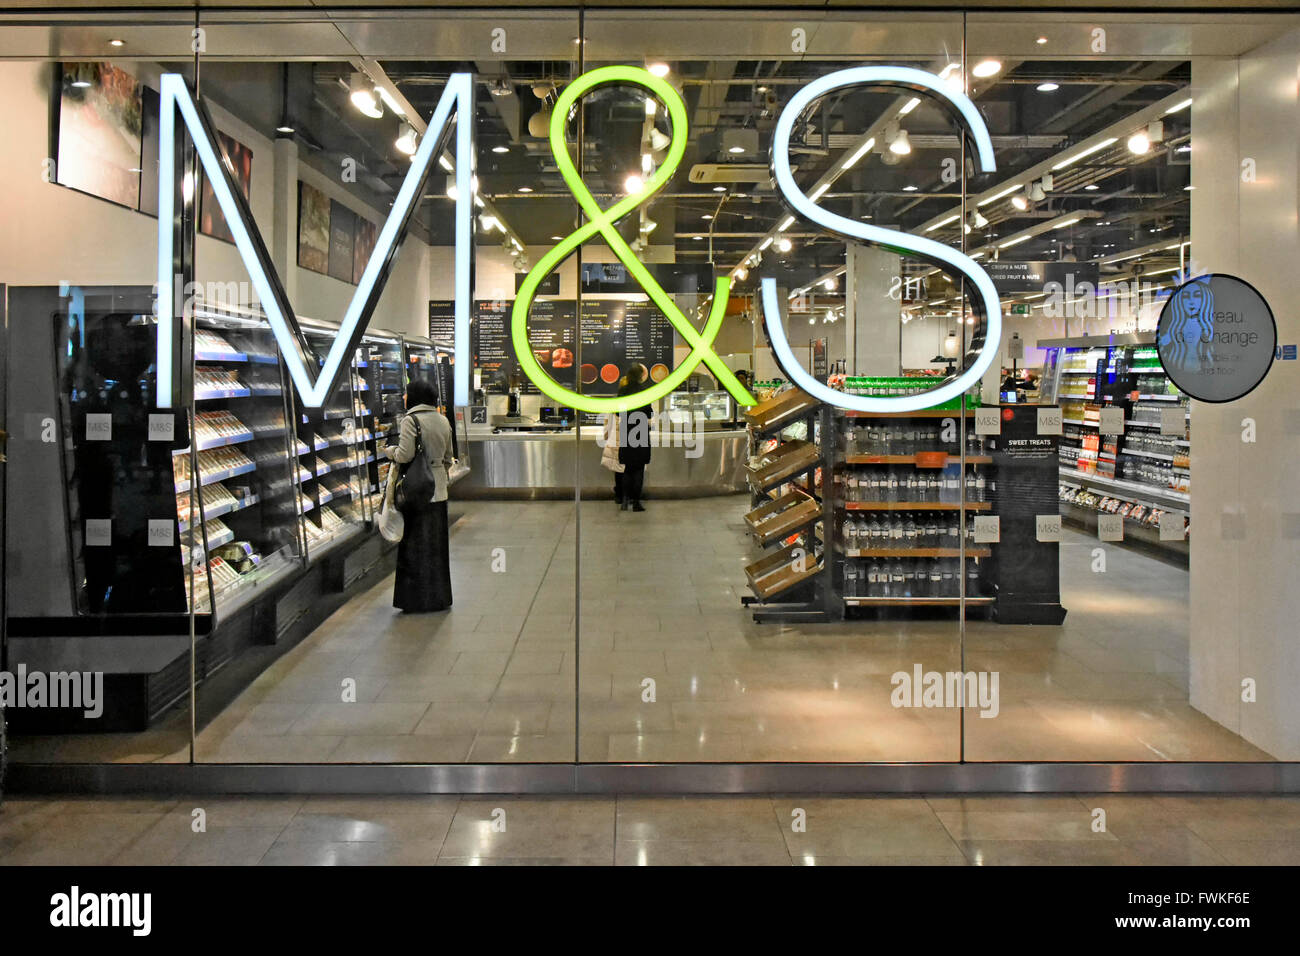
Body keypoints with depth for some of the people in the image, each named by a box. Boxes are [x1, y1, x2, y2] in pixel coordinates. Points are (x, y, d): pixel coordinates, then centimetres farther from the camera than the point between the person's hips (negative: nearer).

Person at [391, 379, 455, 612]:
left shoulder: (411, 420, -14)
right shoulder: (443, 420, 9)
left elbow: (405, 455, -22)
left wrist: (391, 451, -2)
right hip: (438, 490, 7)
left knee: (415, 543, 1)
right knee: (436, 543, 13)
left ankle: (418, 598, 5)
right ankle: (439, 597, 19)